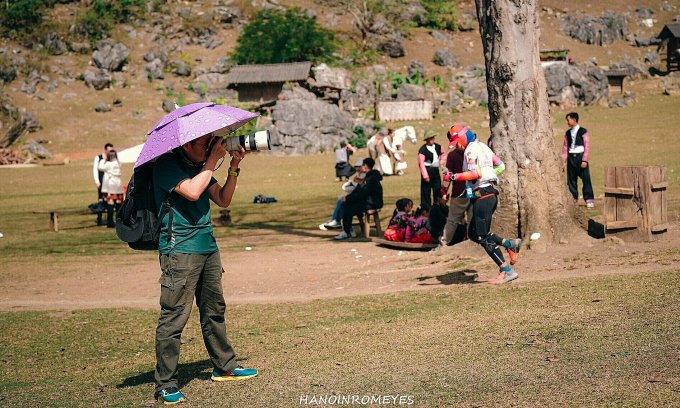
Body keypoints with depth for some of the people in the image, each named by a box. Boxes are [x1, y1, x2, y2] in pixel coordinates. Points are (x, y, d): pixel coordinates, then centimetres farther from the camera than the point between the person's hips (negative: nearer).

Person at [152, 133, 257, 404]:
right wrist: (213, 160, -15)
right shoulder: (167, 166, -9)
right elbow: (192, 191, -25)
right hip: (180, 249, -8)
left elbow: (223, 200, 12)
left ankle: (224, 366, 30)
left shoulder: (199, 166, 15)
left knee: (214, 310, 17)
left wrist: (233, 169, -1)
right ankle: (165, 384, -4)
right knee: (174, 316, -8)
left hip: (208, 247, 8)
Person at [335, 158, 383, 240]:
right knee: (345, 204, 2)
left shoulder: (372, 179, -19)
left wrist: (347, 198, -15)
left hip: (372, 204, -10)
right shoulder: (369, 176, 15)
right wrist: (347, 197, 2)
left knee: (348, 209, -19)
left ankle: (346, 233, -6)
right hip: (367, 201, 10)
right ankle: (349, 230, 1)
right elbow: (358, 190, 15)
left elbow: (361, 194, -22)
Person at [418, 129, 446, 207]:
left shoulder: (437, 147, 5)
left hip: (436, 170, 6)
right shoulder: (423, 150, -14)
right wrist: (425, 175, -22)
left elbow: (443, 154, 25)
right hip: (427, 170, -6)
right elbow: (421, 163, -17)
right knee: (426, 191, -3)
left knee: (438, 189, 11)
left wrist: (441, 162, 9)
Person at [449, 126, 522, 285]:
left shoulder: (471, 150, -10)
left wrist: (454, 177, -19)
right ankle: (511, 244, 9)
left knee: (484, 237, -7)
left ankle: (507, 271, -9)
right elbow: (500, 166, 24)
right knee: (473, 233, 15)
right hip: (491, 194, 10)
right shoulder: (483, 147, 18)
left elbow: (475, 173, -23)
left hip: (482, 196, -10)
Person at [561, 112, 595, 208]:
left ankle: (589, 200, -3)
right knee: (571, 180, 5)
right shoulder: (568, 133, 11)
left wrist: (584, 160, -12)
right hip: (571, 158, 4)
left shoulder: (583, 132, -3)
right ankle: (573, 199, 13)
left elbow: (587, 146, -5)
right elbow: (565, 147, 12)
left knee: (586, 179, -6)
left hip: (580, 157, -4)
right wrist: (563, 161, 7)